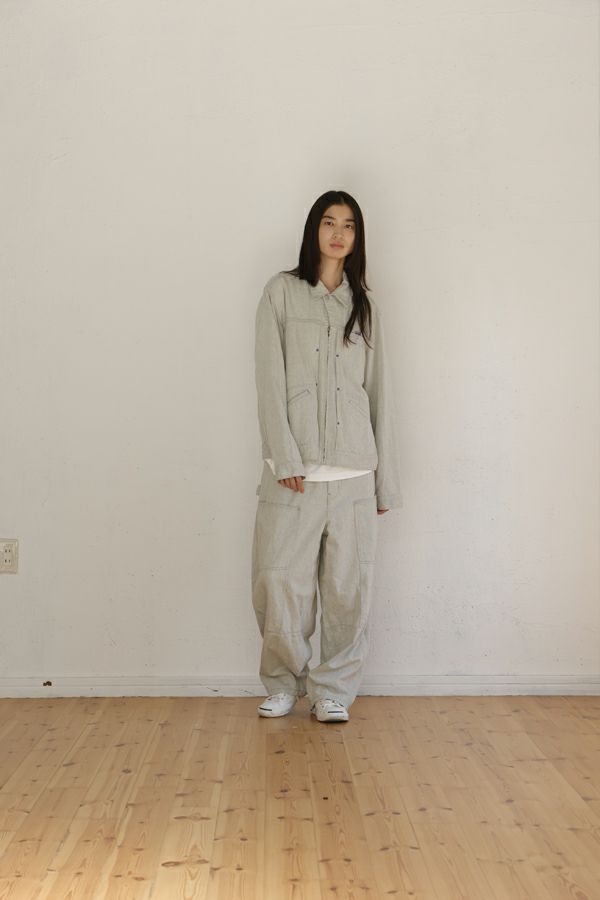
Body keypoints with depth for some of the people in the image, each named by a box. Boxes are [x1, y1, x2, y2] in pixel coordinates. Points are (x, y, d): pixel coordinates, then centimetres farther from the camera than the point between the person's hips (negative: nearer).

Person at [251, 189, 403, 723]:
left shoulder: (365, 307, 15)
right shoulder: (283, 292, 7)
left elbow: (380, 393, 13)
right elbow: (270, 379, -1)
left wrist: (387, 478, 8)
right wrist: (285, 457, -11)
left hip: (353, 469, 2)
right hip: (295, 468, -2)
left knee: (349, 585, 2)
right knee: (279, 582, -2)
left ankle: (333, 689, 17)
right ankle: (284, 684, 19)